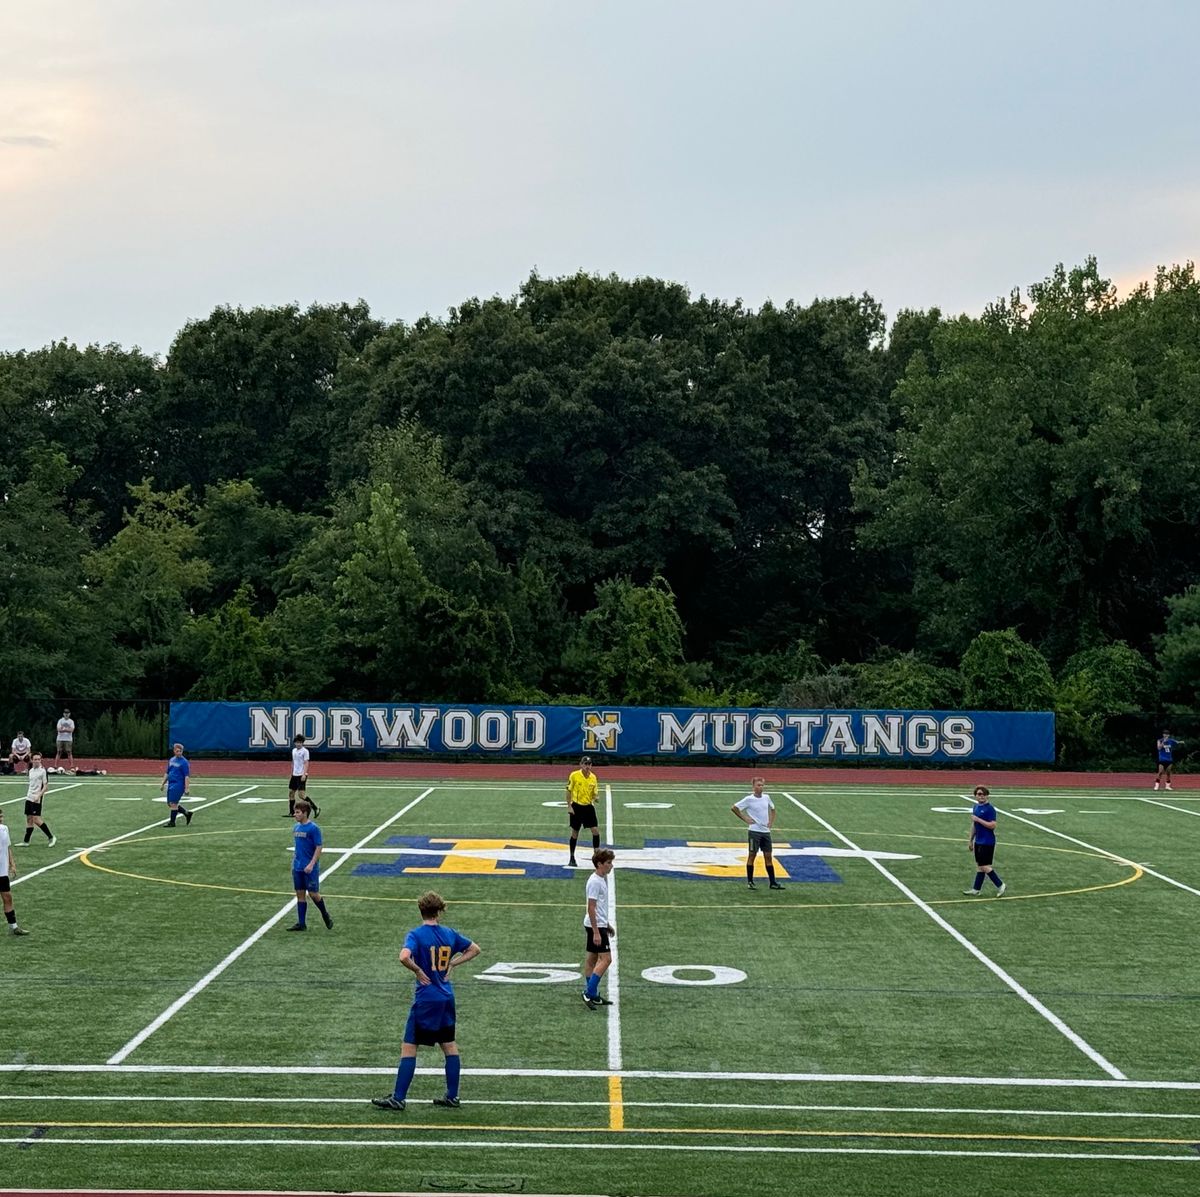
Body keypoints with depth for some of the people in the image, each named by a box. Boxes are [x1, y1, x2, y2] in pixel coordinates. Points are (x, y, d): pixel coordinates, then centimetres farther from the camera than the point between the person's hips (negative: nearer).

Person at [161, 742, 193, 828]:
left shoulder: (184, 762, -8)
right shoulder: (171, 760, 14)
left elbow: (187, 776, -12)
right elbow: (167, 773, 23)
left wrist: (186, 789, -17)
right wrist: (163, 784, 19)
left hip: (178, 785, -8)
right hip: (171, 784, 8)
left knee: (173, 804, -9)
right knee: (169, 804, 9)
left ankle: (172, 822, 1)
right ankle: (187, 814, 22)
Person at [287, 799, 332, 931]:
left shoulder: (313, 828, -13)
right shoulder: (296, 827, 8)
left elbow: (319, 848, -14)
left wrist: (311, 864, -20)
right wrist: (295, 857, 13)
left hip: (310, 869, -7)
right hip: (297, 867, 7)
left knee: (313, 893, -2)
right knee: (300, 894, 7)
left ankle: (325, 915, 22)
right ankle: (301, 924, 12)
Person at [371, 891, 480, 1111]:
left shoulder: (416, 935, -11)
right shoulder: (449, 933, 5)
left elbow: (404, 957, -30)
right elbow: (474, 949, 17)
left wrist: (418, 971, -13)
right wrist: (452, 963, 10)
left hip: (426, 999, -5)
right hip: (447, 998, 5)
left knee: (409, 1047, 0)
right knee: (450, 1046, 13)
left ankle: (398, 1098, 2)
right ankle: (452, 1097, 17)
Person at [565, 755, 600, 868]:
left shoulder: (593, 777, 2)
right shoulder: (574, 775, -9)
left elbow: (594, 793, 9)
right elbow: (569, 791, -4)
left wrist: (594, 799, -14)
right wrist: (569, 807, -8)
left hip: (588, 807, 3)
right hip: (576, 807, -3)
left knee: (596, 831, -6)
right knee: (575, 832, 5)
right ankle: (572, 858, 18)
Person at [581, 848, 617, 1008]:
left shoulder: (602, 879, 12)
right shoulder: (595, 882, -19)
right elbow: (591, 908, -21)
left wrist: (607, 924, 27)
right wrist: (596, 932, -22)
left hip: (598, 924, 10)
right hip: (596, 925, -10)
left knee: (592, 959, 12)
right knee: (606, 959, -11)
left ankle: (592, 995, 17)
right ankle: (589, 993, -11)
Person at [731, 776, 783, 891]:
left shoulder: (766, 797, 7)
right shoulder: (749, 799, -8)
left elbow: (772, 809, 25)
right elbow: (734, 808, -8)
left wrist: (771, 821, 11)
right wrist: (745, 819, -9)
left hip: (766, 831, 5)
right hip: (754, 831, -5)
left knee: (768, 856, 5)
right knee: (752, 855, 0)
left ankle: (773, 882, 6)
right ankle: (750, 882, 8)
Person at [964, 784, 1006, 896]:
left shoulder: (990, 809, -15)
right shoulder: (975, 807, 11)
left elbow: (993, 825, -22)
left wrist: (978, 819, -20)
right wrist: (971, 840, 22)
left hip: (987, 842, -8)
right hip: (978, 841, 8)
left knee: (984, 866, -7)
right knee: (979, 866, 12)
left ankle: (1000, 885, 5)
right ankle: (976, 890, 17)